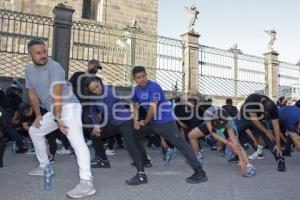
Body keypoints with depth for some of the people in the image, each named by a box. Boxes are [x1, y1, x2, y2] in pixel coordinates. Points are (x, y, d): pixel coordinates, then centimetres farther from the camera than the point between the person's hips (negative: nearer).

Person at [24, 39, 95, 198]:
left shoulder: (54, 67, -16)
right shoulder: (28, 70, 9)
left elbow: (57, 94, -24)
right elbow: (32, 93, 16)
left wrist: (58, 119, -28)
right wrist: (38, 115, 15)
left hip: (68, 106, -9)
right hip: (53, 110, 9)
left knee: (77, 141, -27)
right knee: (34, 131, 24)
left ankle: (86, 183, -39)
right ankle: (44, 166, 37)